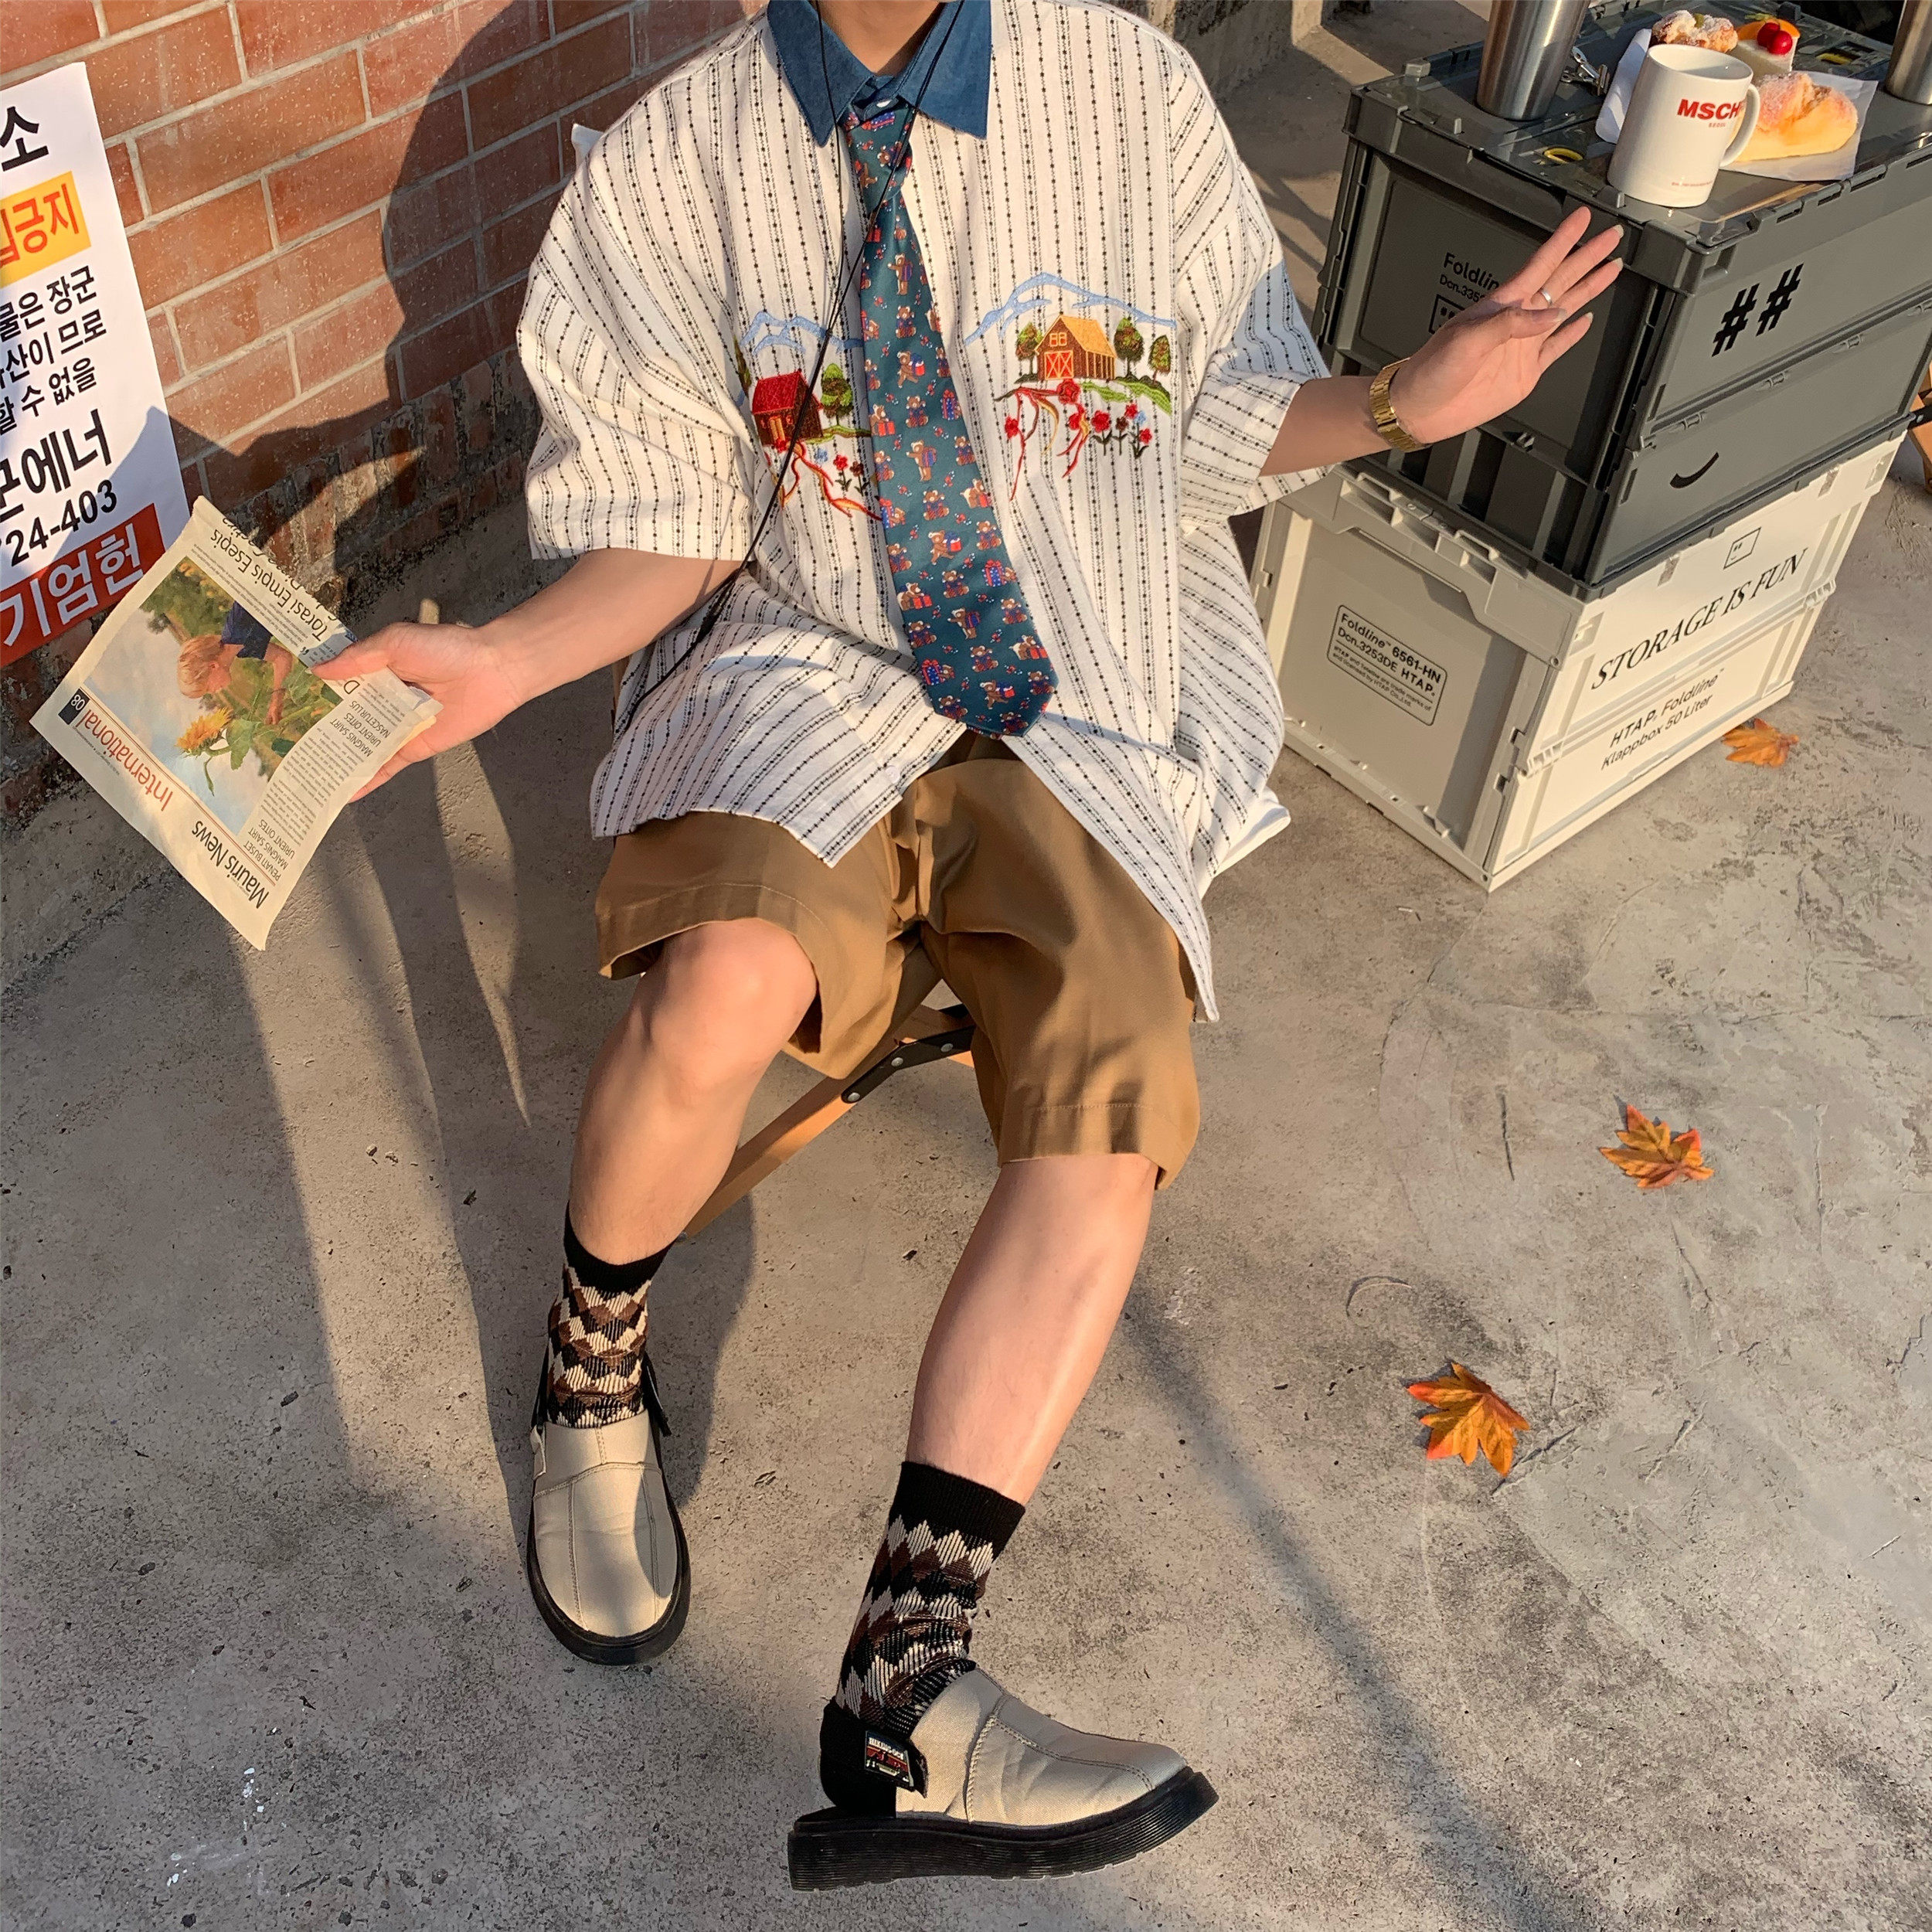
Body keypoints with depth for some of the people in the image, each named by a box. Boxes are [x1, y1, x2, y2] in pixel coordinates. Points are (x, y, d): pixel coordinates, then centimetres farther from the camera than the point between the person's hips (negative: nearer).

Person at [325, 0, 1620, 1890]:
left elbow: (1213, 425, 9)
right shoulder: (668, 170, -2)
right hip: (806, 672, -1)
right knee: (720, 995, -32)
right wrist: (502, 658, -15)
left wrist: (1398, 404, -10)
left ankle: (900, 1698, -17)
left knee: (1112, 1116, -23)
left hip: (1081, 715, 1)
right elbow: (683, 527, 2)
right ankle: (593, 1378, 1)